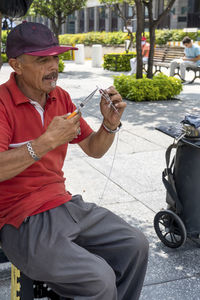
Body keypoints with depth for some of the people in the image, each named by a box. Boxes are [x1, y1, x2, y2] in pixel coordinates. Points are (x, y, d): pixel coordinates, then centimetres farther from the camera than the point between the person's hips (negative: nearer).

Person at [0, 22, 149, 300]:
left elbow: (94, 150, 11)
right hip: (22, 220, -7)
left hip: (63, 202, 7)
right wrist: (47, 141, -32)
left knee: (135, 245, 2)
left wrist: (110, 124, -8)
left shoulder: (61, 97, 6)